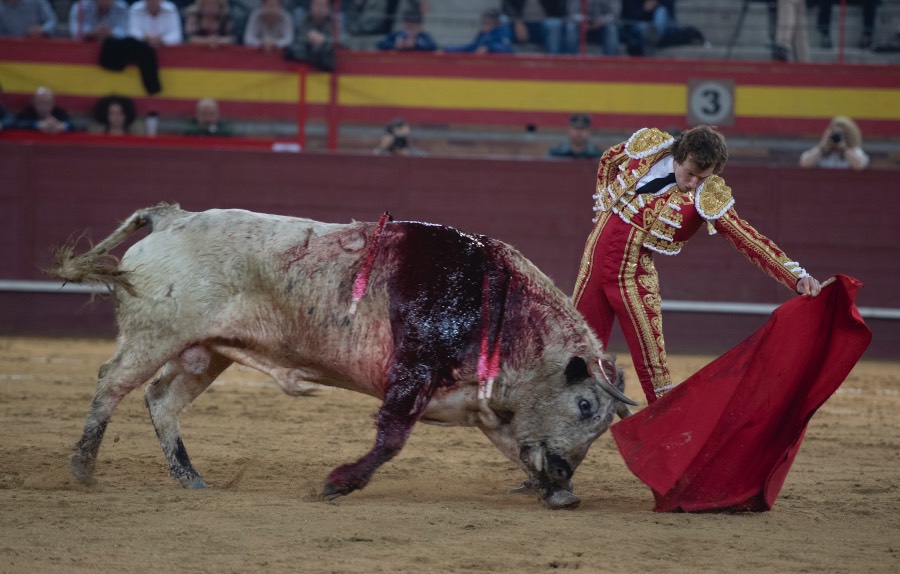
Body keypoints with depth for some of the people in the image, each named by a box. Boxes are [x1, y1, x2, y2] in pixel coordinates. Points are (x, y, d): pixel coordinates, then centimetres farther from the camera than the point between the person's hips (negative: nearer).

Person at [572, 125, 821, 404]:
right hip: (595, 255, 3)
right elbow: (608, 161, 15)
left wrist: (798, 277, -31)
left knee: (651, 360, -10)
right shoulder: (648, 147, -6)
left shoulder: (708, 199, -15)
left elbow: (749, 240, -21)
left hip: (634, 275, -3)